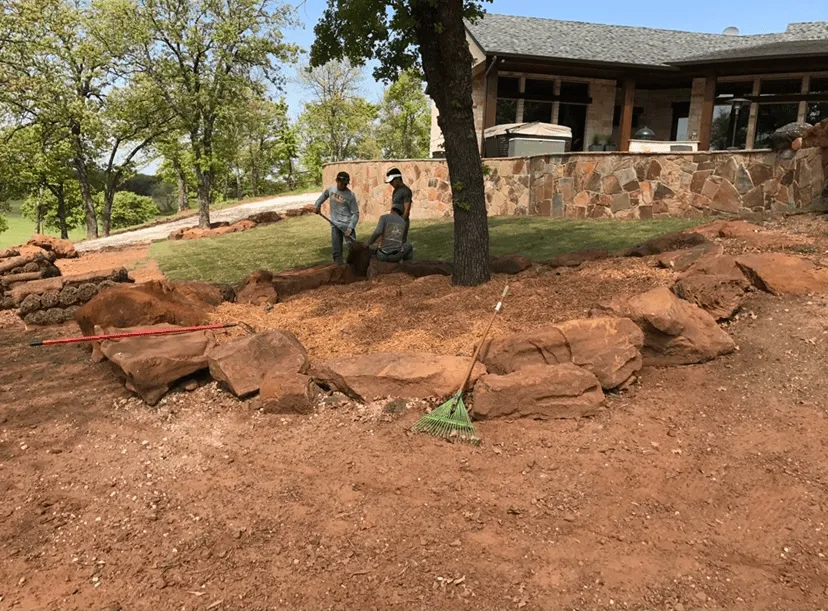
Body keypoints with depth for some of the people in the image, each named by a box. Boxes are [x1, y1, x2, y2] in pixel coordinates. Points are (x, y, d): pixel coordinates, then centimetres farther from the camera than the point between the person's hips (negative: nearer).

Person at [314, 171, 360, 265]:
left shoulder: (350, 195, -13)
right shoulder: (330, 189, 1)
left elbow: (355, 213, -11)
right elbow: (323, 196, 24)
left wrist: (350, 228, -19)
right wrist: (317, 206, 10)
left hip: (347, 225, -4)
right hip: (334, 225, 4)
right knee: (336, 249, 7)